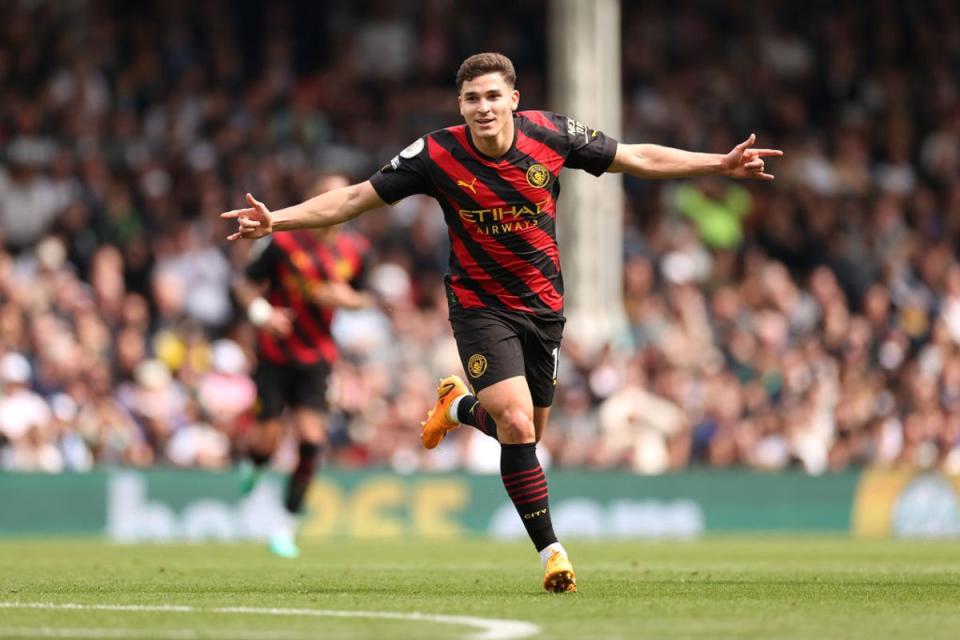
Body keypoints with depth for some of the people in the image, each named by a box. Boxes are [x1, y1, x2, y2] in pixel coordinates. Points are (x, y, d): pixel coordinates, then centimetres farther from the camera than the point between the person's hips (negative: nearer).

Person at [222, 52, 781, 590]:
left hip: (544, 304, 3)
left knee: (526, 431, 11)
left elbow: (640, 158, 1)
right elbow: (352, 199, -12)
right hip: (481, 307, -3)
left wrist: (721, 164, -2)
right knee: (517, 425, -20)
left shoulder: (551, 135, -12)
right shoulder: (437, 155, -17)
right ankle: (551, 550, -9)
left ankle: (460, 406, 44)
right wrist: (275, 220, -22)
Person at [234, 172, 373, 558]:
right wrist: (261, 311, -20)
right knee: (268, 437, -6)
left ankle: (287, 527, 1)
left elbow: (360, 298, 15)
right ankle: (252, 468, 35)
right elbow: (245, 283, -1)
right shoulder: (283, 242, -11)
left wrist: (347, 298, -9)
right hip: (275, 355, -2)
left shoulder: (354, 251, 0)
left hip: (316, 357, 2)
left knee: (311, 439, -11)